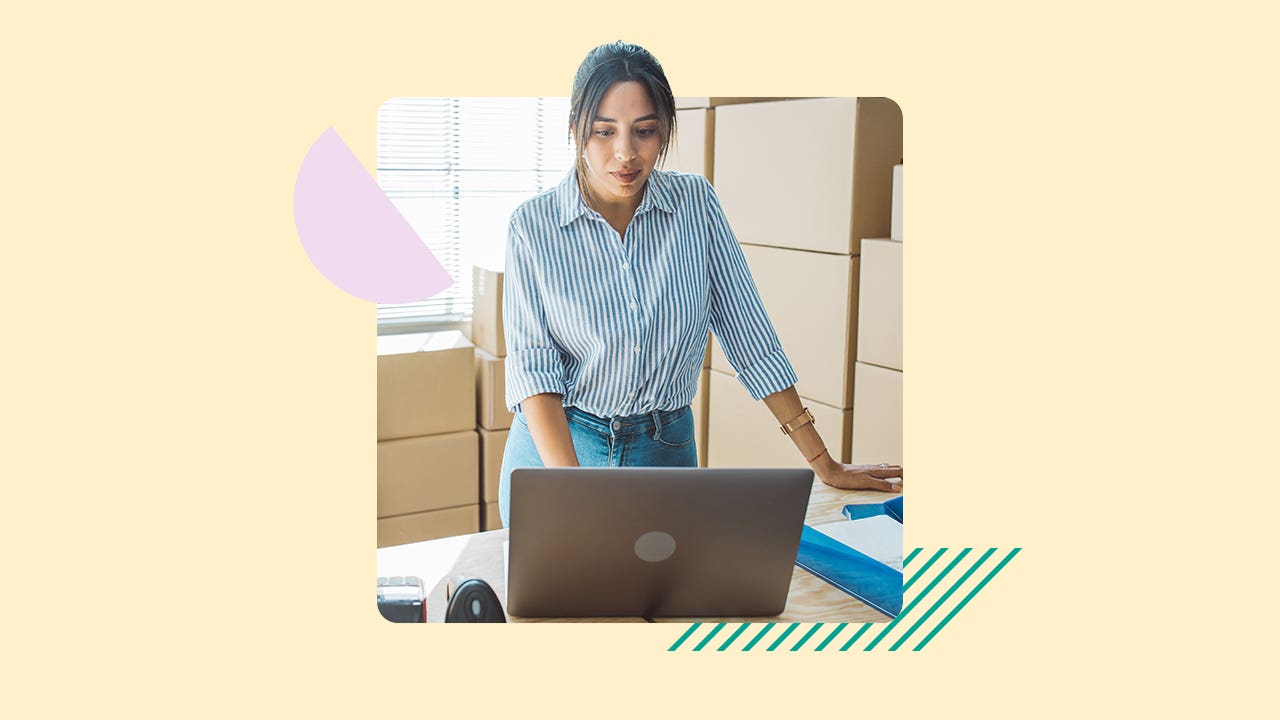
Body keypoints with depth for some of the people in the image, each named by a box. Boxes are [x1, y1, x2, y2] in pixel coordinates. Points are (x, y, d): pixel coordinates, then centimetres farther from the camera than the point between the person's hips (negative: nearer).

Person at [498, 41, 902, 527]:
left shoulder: (695, 203, -4)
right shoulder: (533, 226, -10)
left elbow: (747, 332, -1)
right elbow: (533, 367, -15)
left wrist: (825, 465, -2)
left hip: (665, 450, 2)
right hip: (553, 448, -1)